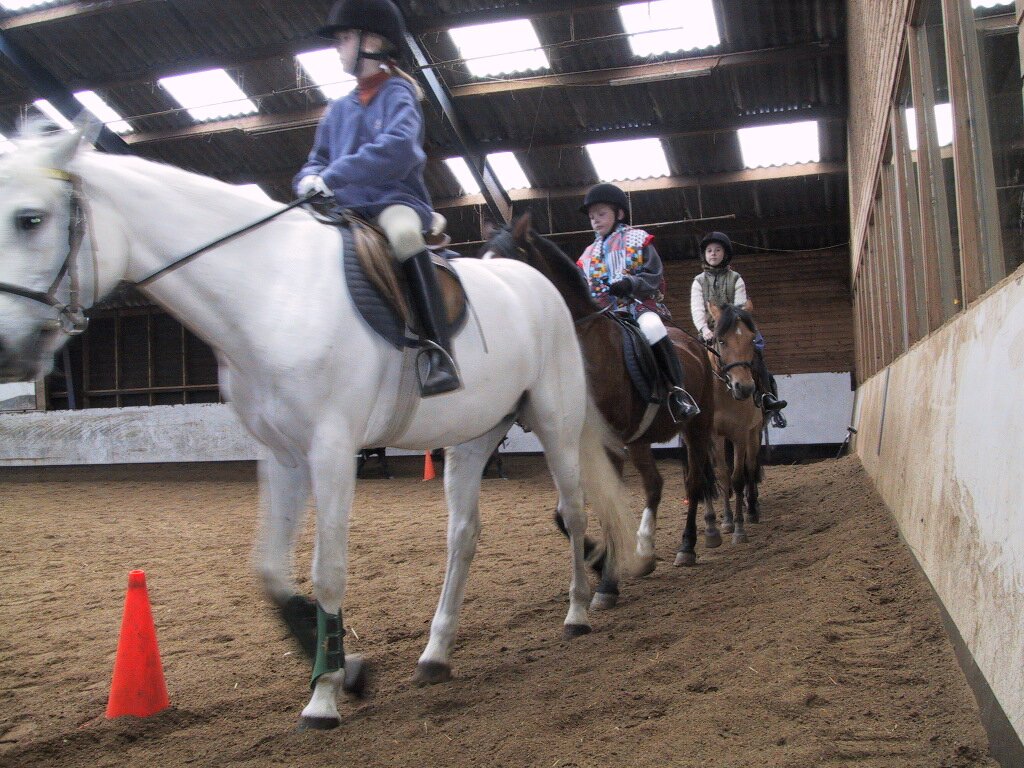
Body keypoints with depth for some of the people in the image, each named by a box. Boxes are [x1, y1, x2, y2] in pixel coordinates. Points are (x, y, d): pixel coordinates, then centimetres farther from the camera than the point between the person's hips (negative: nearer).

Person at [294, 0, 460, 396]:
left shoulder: (397, 94, 1)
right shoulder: (339, 109, 21)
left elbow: (398, 148, -18)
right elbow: (316, 161, 19)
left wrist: (332, 176, -24)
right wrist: (311, 178, -7)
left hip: (395, 200, -7)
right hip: (346, 207, 8)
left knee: (402, 233, -40)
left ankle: (438, 352, -44)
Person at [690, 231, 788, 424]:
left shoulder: (735, 279, 10)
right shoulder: (699, 281, 13)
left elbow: (740, 307, -1)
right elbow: (697, 309, -2)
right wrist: (704, 329, -21)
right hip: (709, 332, 2)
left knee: (754, 354, -27)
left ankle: (767, 399, -28)